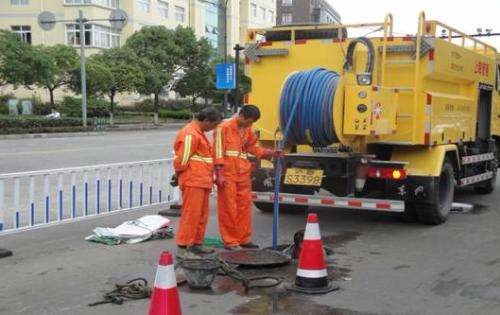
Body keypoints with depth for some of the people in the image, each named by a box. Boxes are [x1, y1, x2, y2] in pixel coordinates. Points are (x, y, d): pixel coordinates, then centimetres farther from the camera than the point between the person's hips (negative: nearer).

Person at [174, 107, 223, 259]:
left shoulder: (199, 132, 19)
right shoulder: (190, 134, -16)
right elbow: (182, 159, -17)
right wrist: (180, 174, -1)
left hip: (202, 181, 10)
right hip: (193, 182, -10)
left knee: (202, 215, 15)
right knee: (190, 215, -8)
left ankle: (197, 244, 25)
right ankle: (182, 248, -4)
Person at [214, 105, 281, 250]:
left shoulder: (247, 130, 14)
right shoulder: (224, 128, -8)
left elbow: (254, 147, 20)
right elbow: (218, 151, -11)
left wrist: (271, 153, 5)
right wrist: (220, 174, -15)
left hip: (243, 174, 7)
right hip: (227, 174, -7)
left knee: (244, 206, 10)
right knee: (229, 208, -2)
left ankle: (244, 239, 19)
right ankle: (230, 241, 5)